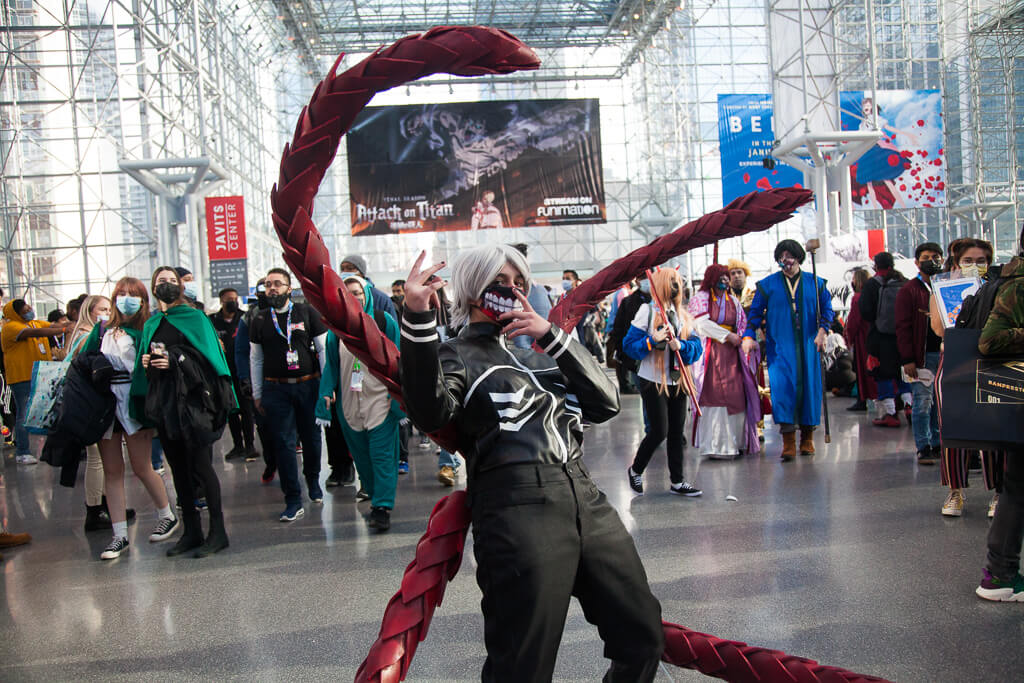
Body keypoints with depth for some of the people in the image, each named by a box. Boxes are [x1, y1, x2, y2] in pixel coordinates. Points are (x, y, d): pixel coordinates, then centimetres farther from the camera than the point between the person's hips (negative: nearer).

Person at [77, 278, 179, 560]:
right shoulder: (102, 331, 12)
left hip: (133, 405, -4)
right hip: (104, 405, 4)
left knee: (142, 468, 0)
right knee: (112, 471, 5)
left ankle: (167, 516, 23)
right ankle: (120, 536, 11)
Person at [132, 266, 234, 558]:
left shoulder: (195, 318, 0)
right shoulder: (151, 325, 17)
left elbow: (209, 357, -8)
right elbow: (146, 362, 21)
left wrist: (176, 361, -19)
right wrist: (146, 363, -1)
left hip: (191, 400, -6)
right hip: (163, 403, 6)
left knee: (199, 465, -7)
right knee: (178, 468, 8)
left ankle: (218, 531, 0)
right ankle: (191, 531, 16)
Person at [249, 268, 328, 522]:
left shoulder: (307, 313, 2)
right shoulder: (260, 320, 7)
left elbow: (323, 349, 2)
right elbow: (256, 359, 12)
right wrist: (257, 395, 9)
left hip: (308, 385, -1)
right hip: (276, 389, 1)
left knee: (311, 438, 10)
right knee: (283, 443, -2)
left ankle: (313, 480, 36)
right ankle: (293, 501, 4)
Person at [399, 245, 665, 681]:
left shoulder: (536, 352, 26)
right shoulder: (455, 356, 8)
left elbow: (606, 404, 11)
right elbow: (431, 414, -16)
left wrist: (552, 336, 3)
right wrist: (417, 317, -26)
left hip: (584, 496, 6)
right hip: (518, 509, -6)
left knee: (643, 640, 11)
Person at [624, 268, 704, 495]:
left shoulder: (682, 315, 10)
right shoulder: (647, 311, -6)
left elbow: (696, 346, 2)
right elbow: (629, 344, -9)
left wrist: (680, 345, -17)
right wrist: (652, 340, -23)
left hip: (677, 381, 6)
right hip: (652, 381, -5)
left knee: (676, 432, 8)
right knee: (659, 431, -7)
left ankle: (677, 481, 18)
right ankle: (635, 470, 17)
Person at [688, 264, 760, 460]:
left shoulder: (733, 301, 18)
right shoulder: (700, 298, 2)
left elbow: (743, 325, 16)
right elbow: (702, 323, -11)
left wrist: (743, 340, -4)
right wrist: (727, 335, -15)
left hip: (731, 354, 5)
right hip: (709, 354, -5)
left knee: (735, 396, 1)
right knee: (713, 396, -7)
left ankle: (734, 442, 10)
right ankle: (716, 446, -3)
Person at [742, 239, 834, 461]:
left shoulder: (816, 284, 9)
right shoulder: (768, 285, 6)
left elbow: (827, 309, 9)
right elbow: (755, 312, 6)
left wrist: (822, 331, -7)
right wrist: (749, 336, -6)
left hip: (807, 346, 2)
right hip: (779, 346, -2)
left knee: (809, 386, 3)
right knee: (783, 386, -13)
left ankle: (807, 438, 17)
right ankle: (788, 442, -11)